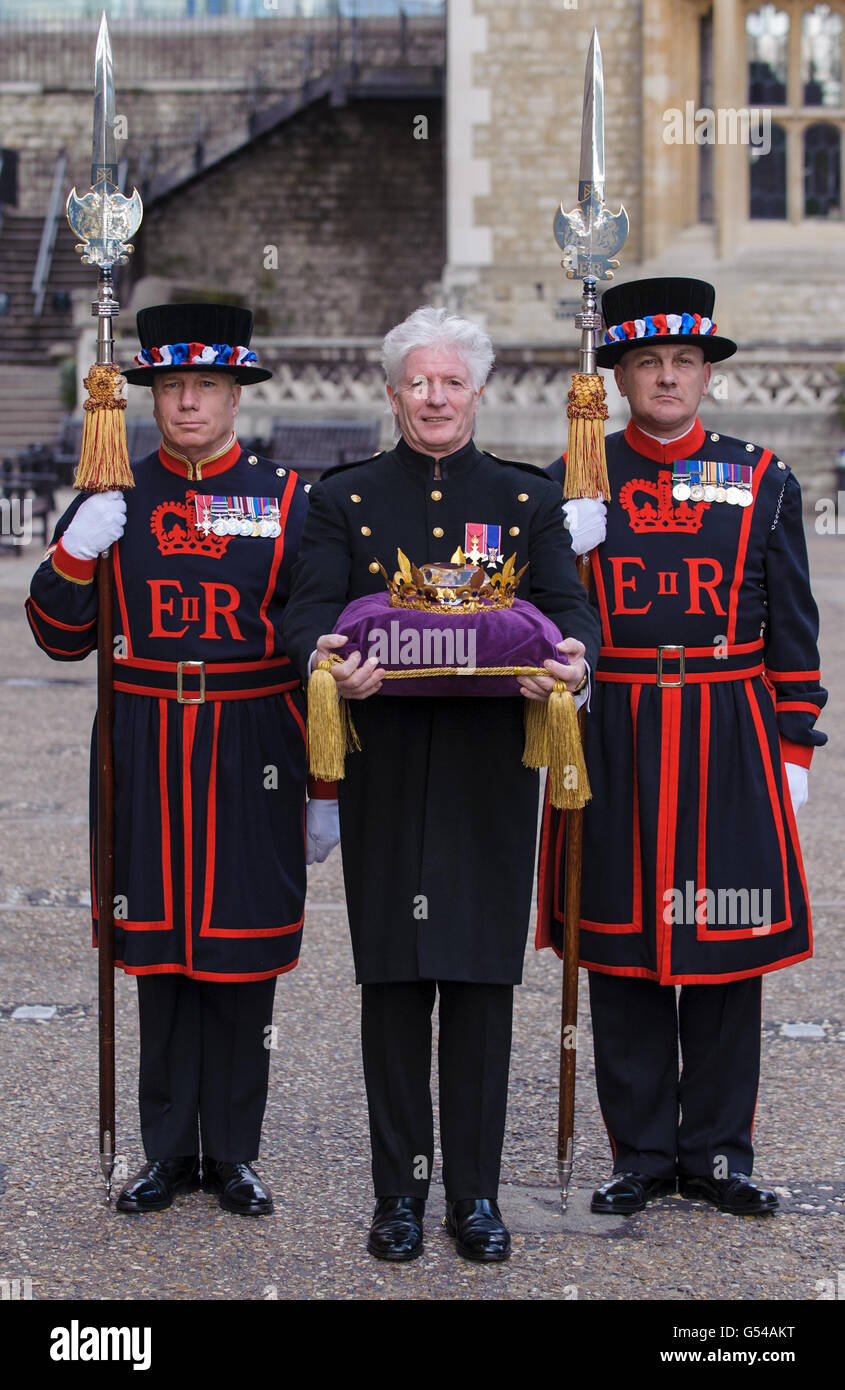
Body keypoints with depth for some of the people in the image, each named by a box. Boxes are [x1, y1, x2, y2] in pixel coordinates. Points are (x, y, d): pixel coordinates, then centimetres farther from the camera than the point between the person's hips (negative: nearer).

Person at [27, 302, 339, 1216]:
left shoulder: (288, 500, 2)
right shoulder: (114, 499, 6)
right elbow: (61, 639, 6)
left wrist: (326, 785, 0)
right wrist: (76, 552, -13)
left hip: (252, 752, -1)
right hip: (145, 754, 1)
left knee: (242, 956, 4)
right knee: (159, 948, 8)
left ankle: (233, 1154, 18)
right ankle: (169, 1150, 20)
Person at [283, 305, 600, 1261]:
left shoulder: (527, 499, 12)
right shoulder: (345, 497, 10)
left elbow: (569, 604, 1)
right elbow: (307, 611, -2)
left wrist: (572, 660, -23)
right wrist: (329, 662, -25)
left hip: (490, 774, 0)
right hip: (385, 772, 0)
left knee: (482, 981, 2)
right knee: (393, 983, 2)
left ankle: (476, 1193, 11)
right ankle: (400, 1191, 13)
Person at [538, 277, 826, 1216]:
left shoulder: (762, 481, 7)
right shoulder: (573, 483, 7)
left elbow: (793, 633, 8)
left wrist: (792, 750, 3)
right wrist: (562, 551, -14)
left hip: (729, 740, 0)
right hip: (614, 741, 0)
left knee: (727, 944, 4)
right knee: (622, 946, 4)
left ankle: (716, 1151, 16)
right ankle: (642, 1151, 16)